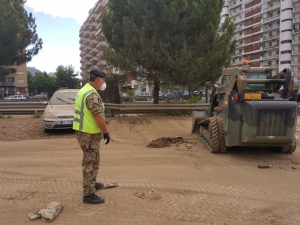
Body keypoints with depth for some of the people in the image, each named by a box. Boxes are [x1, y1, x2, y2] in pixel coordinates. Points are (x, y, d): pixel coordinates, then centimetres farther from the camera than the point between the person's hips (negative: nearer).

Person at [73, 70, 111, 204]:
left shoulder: (84, 90, 13)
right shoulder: (92, 94, -21)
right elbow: (98, 117, -24)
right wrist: (106, 132, -14)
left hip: (83, 131, 10)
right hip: (89, 134, -10)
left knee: (90, 161, 24)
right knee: (91, 163, -2)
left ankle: (91, 184, 41)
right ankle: (88, 194, 7)